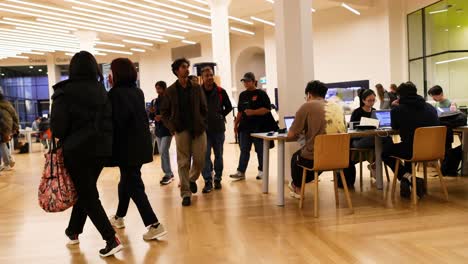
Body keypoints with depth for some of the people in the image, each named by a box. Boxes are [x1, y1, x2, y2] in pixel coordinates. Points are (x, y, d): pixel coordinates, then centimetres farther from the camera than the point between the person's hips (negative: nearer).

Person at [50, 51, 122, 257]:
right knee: (85, 190, 21)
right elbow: (109, 119, 3)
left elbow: (58, 126, -11)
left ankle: (112, 240, -3)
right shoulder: (101, 90, 4)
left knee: (87, 196, 3)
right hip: (101, 147, 5)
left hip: (77, 149, -5)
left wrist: (60, 137, 9)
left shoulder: (65, 91, -9)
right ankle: (74, 231, 37)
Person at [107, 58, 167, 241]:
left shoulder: (116, 93, -13)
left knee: (133, 185, -4)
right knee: (127, 180, 22)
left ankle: (154, 225, -8)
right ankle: (119, 217, 40)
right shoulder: (138, 92, 10)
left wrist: (111, 147, -10)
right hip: (140, 144, 9)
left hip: (127, 146, -8)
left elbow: (116, 122, -20)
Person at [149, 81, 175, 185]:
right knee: (162, 152, 10)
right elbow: (150, 115, 11)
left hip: (167, 130, -7)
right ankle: (169, 173, 21)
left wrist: (162, 117, -19)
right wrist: (155, 117, -10)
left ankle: (168, 174, -1)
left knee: (163, 151, -12)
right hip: (158, 130, 7)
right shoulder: (154, 101, 11)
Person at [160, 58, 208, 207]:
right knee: (183, 162, -1)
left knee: (200, 160, 2)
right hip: (181, 130, -1)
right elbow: (164, 112, 7)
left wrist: (202, 124, -1)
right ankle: (186, 193, 6)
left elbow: (204, 108, 8)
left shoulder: (197, 88, 6)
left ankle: (192, 179, 32)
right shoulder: (170, 91, 2)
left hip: (198, 129, 2)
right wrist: (172, 128, -4)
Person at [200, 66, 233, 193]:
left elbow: (229, 106, 11)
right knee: (205, 156, -4)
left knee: (218, 155, 9)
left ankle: (217, 179, 21)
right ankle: (208, 181, 2)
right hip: (204, 129, -2)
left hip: (218, 128, 2)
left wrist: (221, 116, 2)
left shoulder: (221, 91, 0)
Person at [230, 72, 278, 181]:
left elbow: (267, 109, -14)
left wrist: (253, 112, -22)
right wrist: (236, 124, 15)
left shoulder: (261, 94, -4)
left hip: (259, 127, -5)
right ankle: (241, 172, 7)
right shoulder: (242, 95, 14)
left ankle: (262, 171, 17)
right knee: (244, 150, 5)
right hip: (245, 127, 5)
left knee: (260, 151, 4)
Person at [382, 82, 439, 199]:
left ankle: (408, 177, 5)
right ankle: (408, 178, 30)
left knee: (385, 150, 21)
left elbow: (395, 127, 12)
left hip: (412, 151, -5)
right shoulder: (431, 108, 6)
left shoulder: (397, 109, -7)